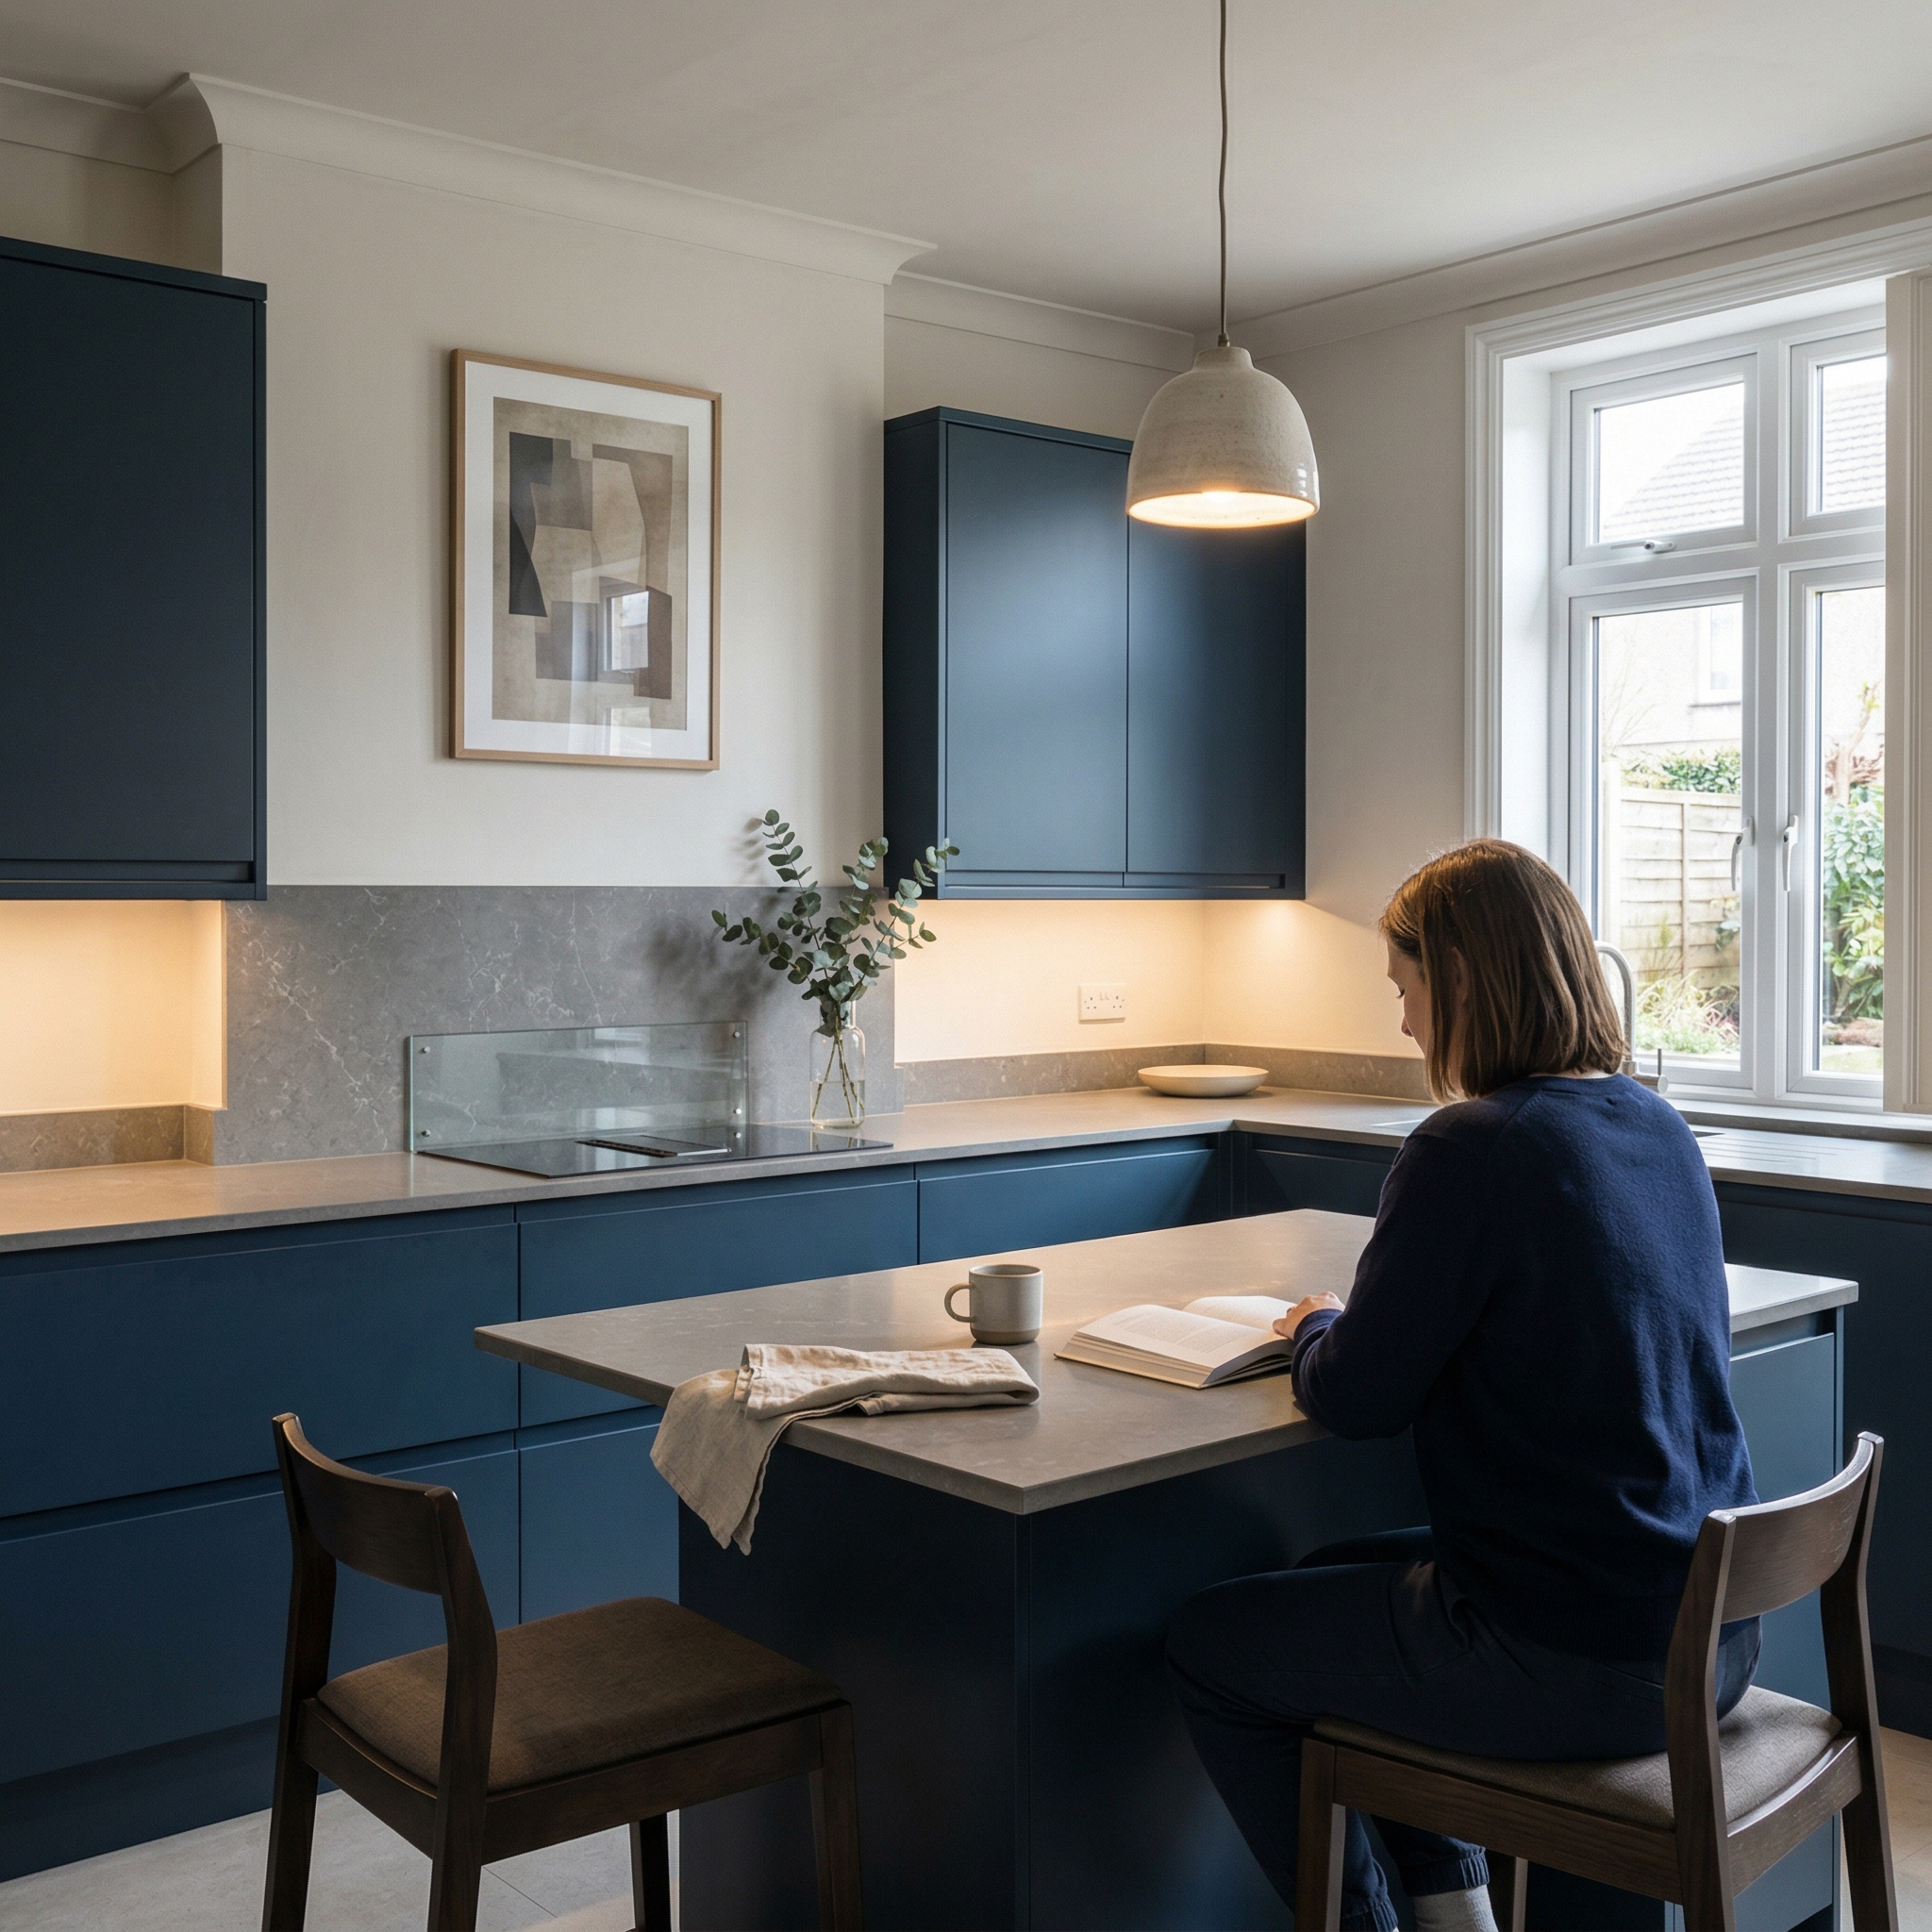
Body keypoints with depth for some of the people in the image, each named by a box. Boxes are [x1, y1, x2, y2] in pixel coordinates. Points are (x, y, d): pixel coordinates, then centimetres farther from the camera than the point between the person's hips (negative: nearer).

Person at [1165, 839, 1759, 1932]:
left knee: (1211, 1650, 11)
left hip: (1578, 1666, -8)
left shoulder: (1470, 1150, -22)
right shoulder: (1661, 1132, 4)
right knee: (1345, 1574, 29)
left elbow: (1356, 1400, -15)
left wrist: (1318, 1331, 6)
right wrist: (1359, 1324, 13)